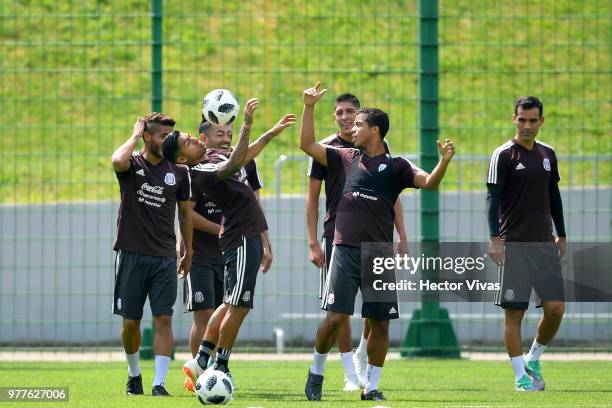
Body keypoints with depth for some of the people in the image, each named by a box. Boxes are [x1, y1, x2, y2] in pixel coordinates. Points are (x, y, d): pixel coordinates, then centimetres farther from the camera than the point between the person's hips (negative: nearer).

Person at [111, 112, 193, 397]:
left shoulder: (178, 173, 7)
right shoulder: (132, 166, -1)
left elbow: (185, 213, 16)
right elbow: (117, 161, -27)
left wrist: (188, 252, 17)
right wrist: (135, 136, -12)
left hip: (164, 258, 1)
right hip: (132, 254, -1)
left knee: (163, 320, -9)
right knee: (130, 321, 5)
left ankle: (159, 383, -10)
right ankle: (134, 374, 27)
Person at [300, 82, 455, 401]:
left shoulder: (395, 167, 6)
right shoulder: (347, 158, 12)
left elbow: (429, 182, -7)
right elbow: (307, 145, 17)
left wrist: (444, 161, -25)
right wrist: (308, 108, 9)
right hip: (346, 249, 0)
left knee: (380, 322, 1)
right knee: (336, 316, -10)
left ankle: (371, 386, 14)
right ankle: (316, 372, 10)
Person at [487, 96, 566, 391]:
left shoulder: (547, 154, 12)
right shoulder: (504, 155, -4)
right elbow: (493, 198, -8)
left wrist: (561, 236, 20)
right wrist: (495, 238, -17)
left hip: (545, 244, 5)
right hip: (514, 245, -5)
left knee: (555, 307, -3)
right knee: (514, 312, -4)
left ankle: (534, 359, 19)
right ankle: (521, 375, 2)